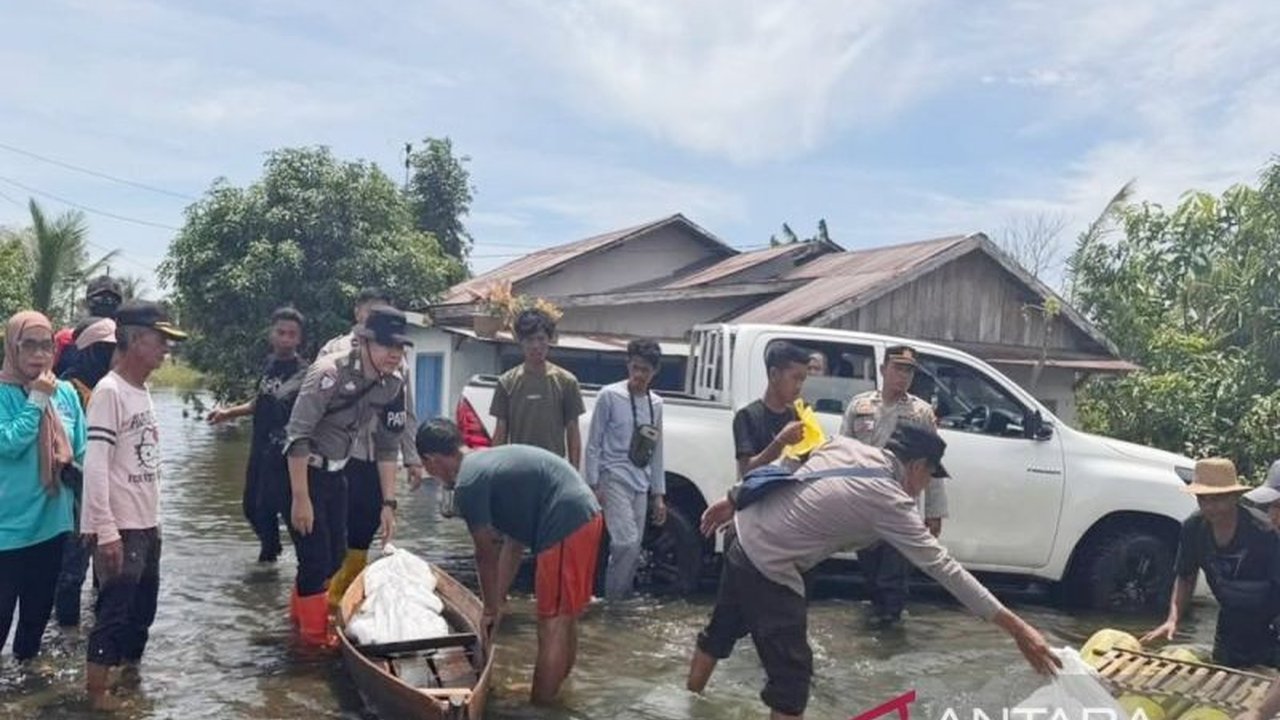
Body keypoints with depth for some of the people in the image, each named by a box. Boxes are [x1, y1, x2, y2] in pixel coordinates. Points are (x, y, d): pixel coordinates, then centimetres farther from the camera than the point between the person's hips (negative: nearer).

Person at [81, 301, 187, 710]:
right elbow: (95, 465, -20)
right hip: (120, 527, -8)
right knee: (115, 608, -2)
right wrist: (106, 530, -23)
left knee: (143, 607, 18)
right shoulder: (109, 391, -16)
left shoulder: (142, 390, 10)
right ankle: (96, 690, 11)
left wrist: (153, 518, 17)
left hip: (146, 524, 8)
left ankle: (131, 670, 34)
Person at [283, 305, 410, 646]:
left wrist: (389, 503, -1)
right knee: (315, 556, -3)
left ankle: (300, 612, 40)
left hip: (336, 472, 7)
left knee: (335, 555, 16)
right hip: (300, 471, -7)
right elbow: (297, 435, -27)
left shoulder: (393, 384, -6)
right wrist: (300, 499, -26)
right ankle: (315, 632, 17)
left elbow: (387, 445, 1)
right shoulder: (329, 373, -27)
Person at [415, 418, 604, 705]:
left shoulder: (467, 484, -7)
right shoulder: (490, 461, 21)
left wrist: (490, 609, 15)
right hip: (586, 516, 10)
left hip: (565, 527, -10)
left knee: (552, 627, 0)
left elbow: (487, 556, 1)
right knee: (564, 620, 21)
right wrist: (498, 600, 25)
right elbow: (514, 541, 23)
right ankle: (553, 697, 35)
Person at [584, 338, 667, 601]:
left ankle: (620, 600, 17)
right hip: (614, 479, -6)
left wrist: (659, 494, 14)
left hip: (641, 484, 6)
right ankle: (612, 599, -2)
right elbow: (594, 443, -3)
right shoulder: (610, 396, -5)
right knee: (627, 543, -17)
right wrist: (593, 483, -10)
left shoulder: (656, 403, 12)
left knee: (633, 548, 5)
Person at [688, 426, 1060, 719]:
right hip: (769, 568, -9)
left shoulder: (845, 445, 2)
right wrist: (1016, 627, -16)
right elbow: (944, 568, -18)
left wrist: (734, 500, 22)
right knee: (792, 677, -2)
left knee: (720, 632, 28)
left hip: (744, 537, 9)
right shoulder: (889, 501, -17)